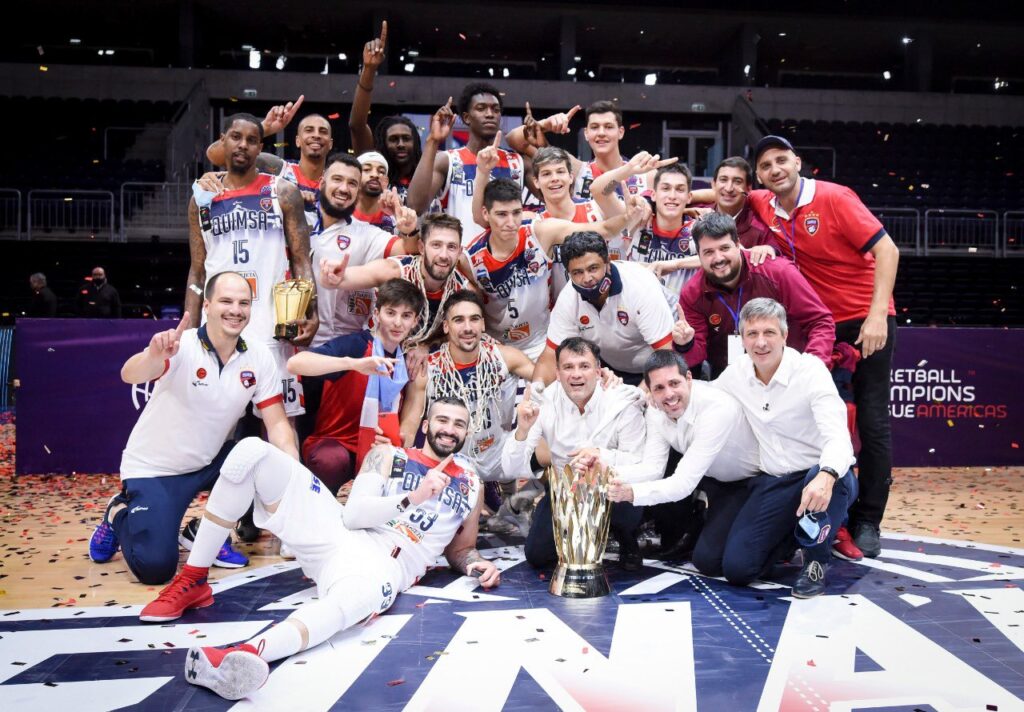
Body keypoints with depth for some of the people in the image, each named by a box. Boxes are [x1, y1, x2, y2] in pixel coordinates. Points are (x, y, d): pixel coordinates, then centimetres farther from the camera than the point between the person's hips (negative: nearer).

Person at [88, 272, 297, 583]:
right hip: (154, 469, -4)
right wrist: (153, 355, -61)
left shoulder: (259, 358, -9)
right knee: (155, 567, -16)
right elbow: (130, 375, -38)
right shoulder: (181, 346, -21)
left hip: (209, 462, 5)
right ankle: (119, 514, 18)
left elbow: (277, 423, -11)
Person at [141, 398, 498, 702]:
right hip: (334, 531, 2)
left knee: (359, 595, -44)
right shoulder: (389, 455, 13)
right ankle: (193, 582, -8)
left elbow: (460, 549, 28)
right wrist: (412, 499, -13)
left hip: (383, 566, -2)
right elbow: (353, 514, -1)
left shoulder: (471, 485, 19)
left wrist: (477, 564, 4)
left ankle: (243, 657, -69)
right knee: (253, 452, -14)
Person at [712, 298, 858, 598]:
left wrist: (826, 476, -52)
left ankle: (816, 561, -10)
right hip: (772, 483, 4)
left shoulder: (810, 369, -17)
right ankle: (794, 530, 22)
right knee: (736, 568, -9)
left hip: (823, 479, -4)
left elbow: (837, 435, -29)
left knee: (822, 477, -42)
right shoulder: (737, 373, -2)